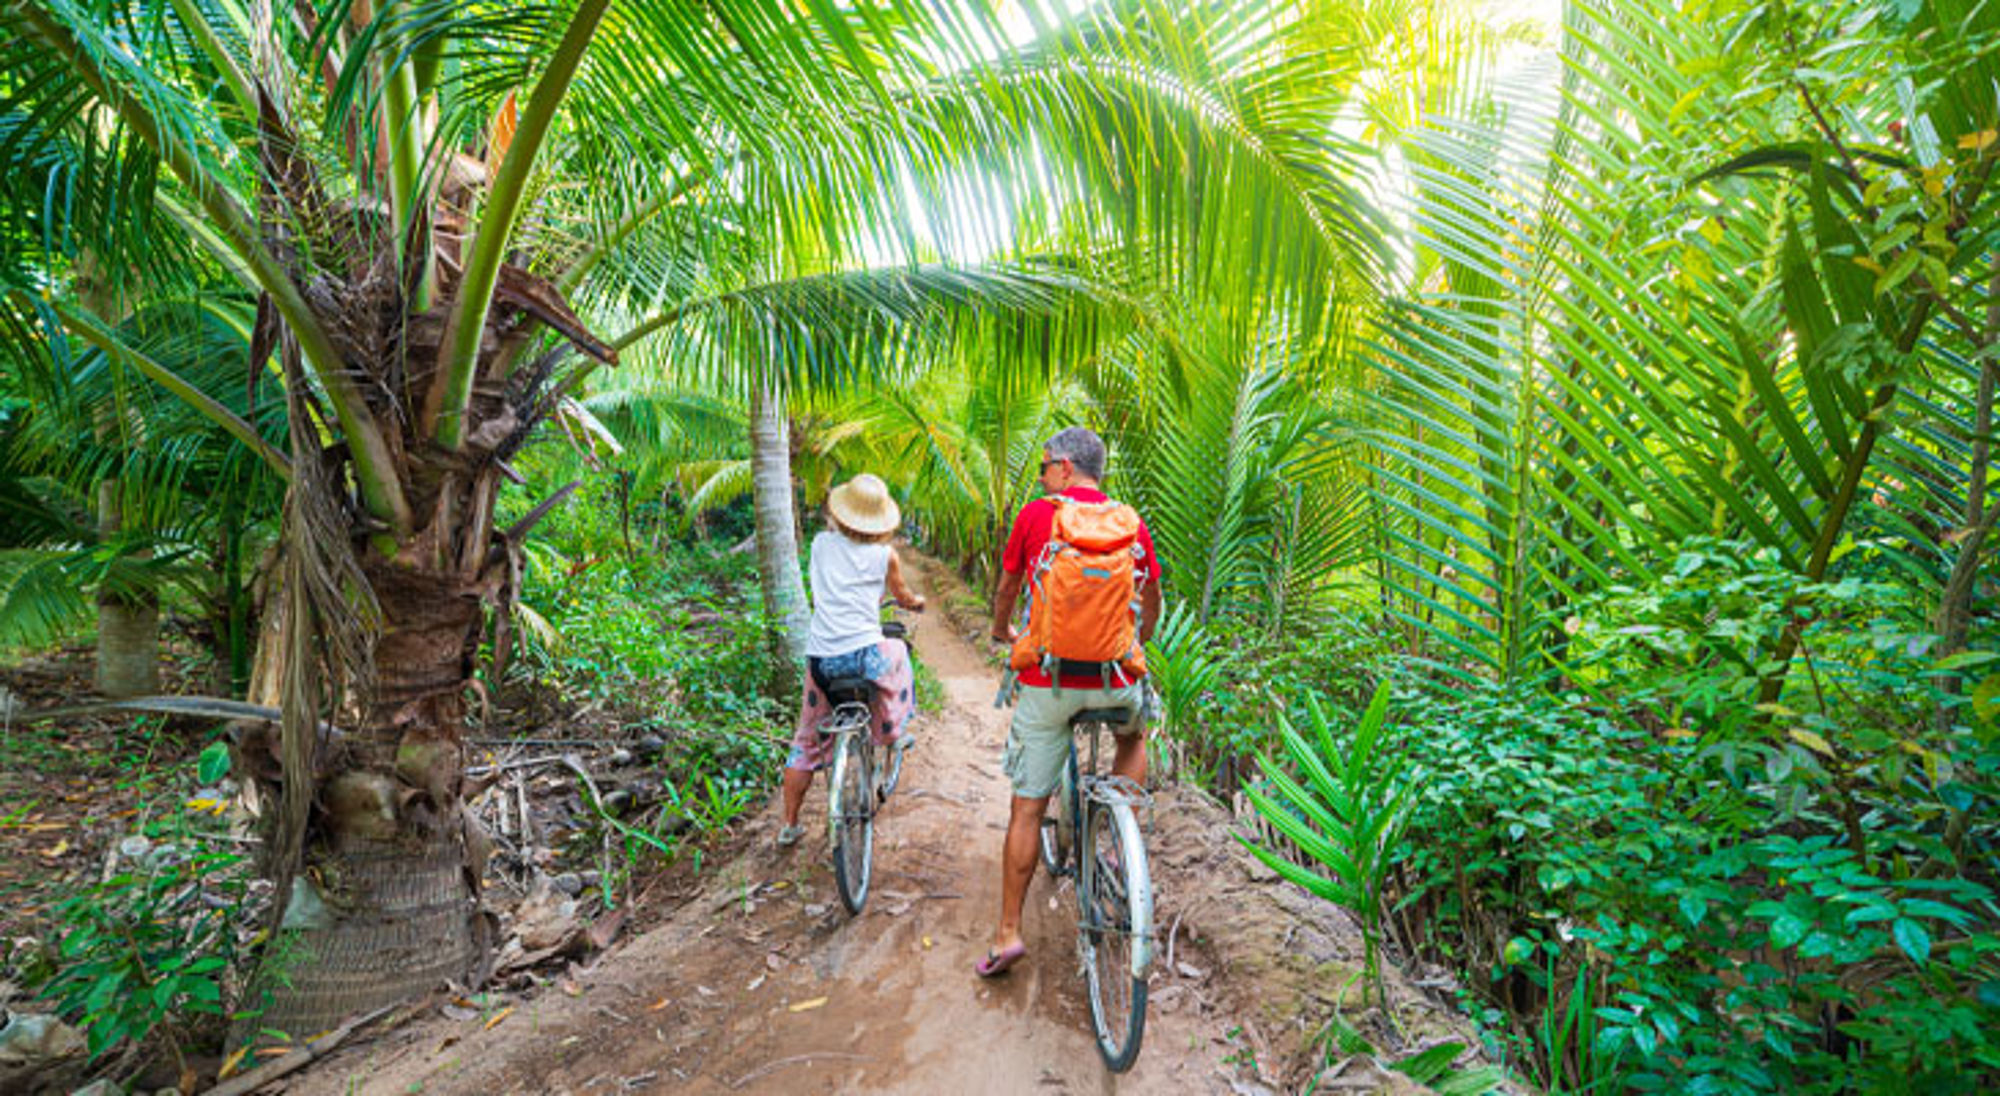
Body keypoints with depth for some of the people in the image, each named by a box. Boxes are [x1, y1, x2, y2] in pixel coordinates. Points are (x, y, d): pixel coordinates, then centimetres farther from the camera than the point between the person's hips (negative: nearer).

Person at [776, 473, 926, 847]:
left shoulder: (821, 544, 7)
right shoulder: (885, 555, 0)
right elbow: (904, 598, 19)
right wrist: (919, 603, 42)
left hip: (820, 658, 3)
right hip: (863, 655, -3)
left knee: (807, 742, 17)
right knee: (898, 651, 31)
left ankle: (789, 824, 23)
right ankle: (894, 733, 37)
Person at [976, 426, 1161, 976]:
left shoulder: (1035, 515, 1)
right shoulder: (1130, 523, 5)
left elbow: (1007, 587, 14)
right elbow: (1152, 600, 14)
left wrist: (1002, 631, 35)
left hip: (1046, 681, -1)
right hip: (1112, 679, 2)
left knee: (1026, 809, 7)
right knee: (1134, 733, 35)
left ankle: (1008, 933, 11)